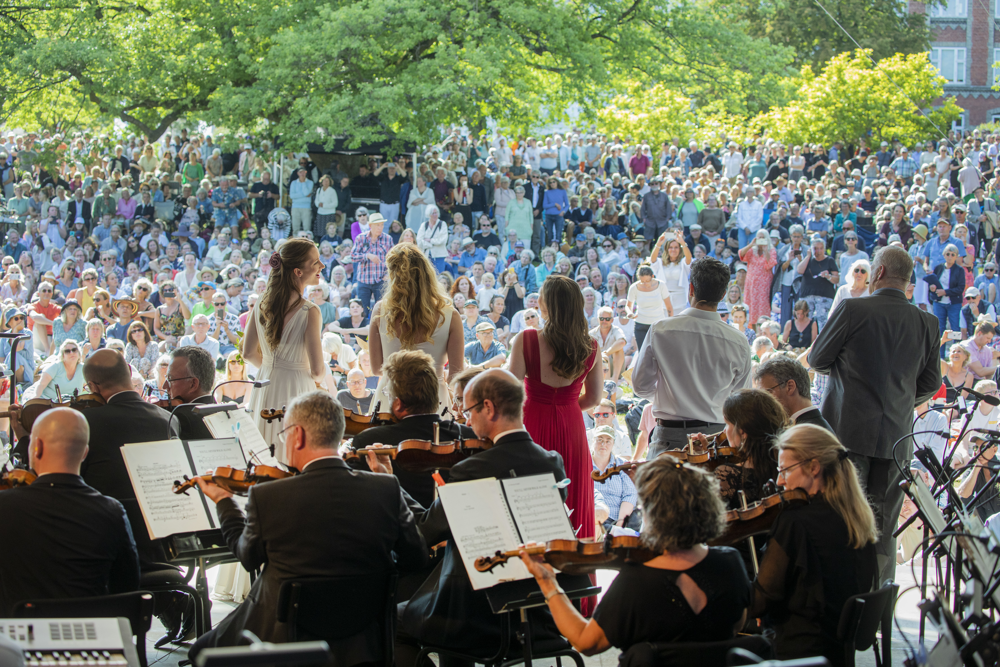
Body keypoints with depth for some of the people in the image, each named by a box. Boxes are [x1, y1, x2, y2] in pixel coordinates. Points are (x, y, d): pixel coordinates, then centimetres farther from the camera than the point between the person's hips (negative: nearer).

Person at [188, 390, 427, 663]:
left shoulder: (267, 497, -16)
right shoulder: (386, 489, -11)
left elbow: (249, 557, 3)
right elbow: (416, 558, -2)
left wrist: (224, 502, 18)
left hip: (280, 641, -4)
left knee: (202, 650, 23)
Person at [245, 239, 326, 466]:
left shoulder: (261, 304, 0)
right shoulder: (309, 312, -18)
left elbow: (249, 353, 9)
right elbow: (317, 370, -17)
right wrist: (319, 378, 6)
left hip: (265, 388, 6)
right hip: (296, 390, -6)